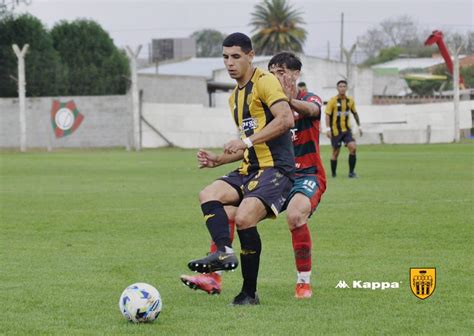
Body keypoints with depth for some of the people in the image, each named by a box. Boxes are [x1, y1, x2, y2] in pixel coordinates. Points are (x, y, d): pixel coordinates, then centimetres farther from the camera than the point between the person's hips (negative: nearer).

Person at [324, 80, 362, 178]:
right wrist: (328, 128, -20)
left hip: (347, 129, 3)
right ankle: (333, 174, 17)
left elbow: (355, 113, 19)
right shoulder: (333, 101, -7)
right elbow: (327, 114, -11)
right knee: (335, 152, 2)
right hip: (335, 130, -3)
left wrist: (359, 126, 20)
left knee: (352, 147, -15)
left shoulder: (350, 100, 5)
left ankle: (351, 172, -8)